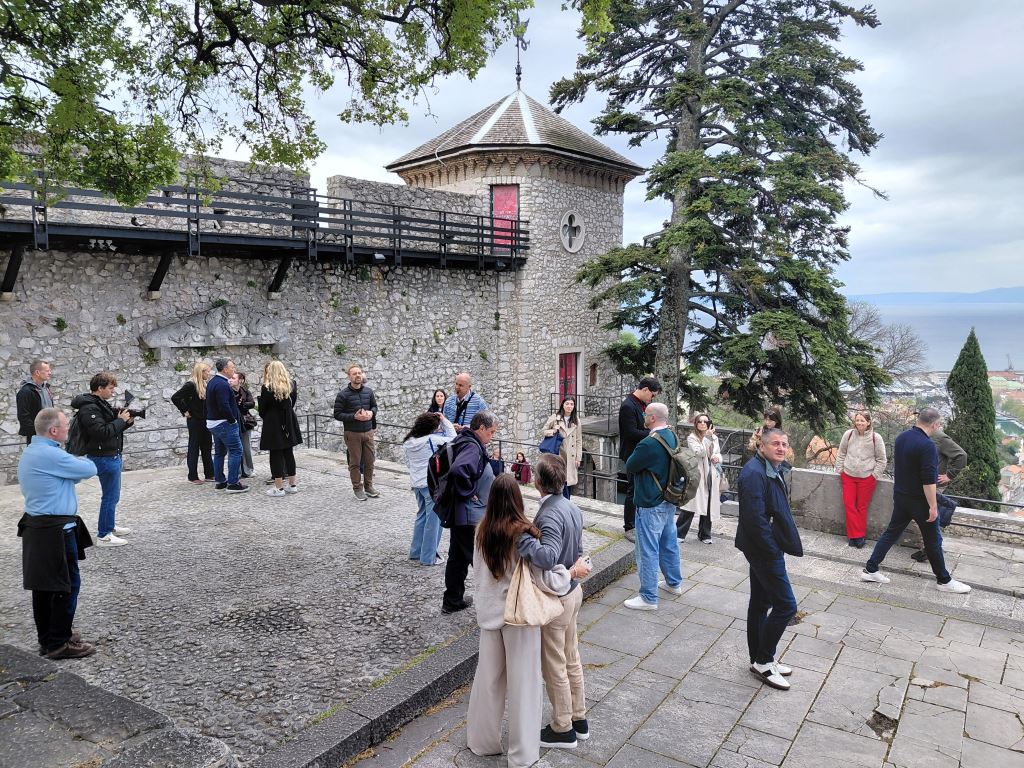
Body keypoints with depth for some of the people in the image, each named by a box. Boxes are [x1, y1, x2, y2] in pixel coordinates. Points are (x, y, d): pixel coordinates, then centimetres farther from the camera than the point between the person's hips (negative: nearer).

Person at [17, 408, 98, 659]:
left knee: (44, 585, 16)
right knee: (67, 585, 0)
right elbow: (89, 469, -14)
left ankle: (47, 638, 27)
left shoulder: (29, 454, 13)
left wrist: (73, 464, 0)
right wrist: (77, 462, 5)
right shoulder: (50, 455, -21)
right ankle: (59, 644, 7)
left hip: (36, 529, 10)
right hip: (55, 532, -10)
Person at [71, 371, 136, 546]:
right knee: (110, 496, -4)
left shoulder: (100, 403, 12)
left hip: (111, 455, 10)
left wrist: (127, 421, 0)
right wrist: (120, 420, -18)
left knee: (112, 494, 21)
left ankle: (109, 526, 35)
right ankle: (103, 536, 3)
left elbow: (111, 428, 17)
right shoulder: (89, 408, -19)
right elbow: (102, 432, -28)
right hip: (104, 458, -10)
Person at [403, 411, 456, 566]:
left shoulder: (408, 442, 2)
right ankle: (428, 557, 8)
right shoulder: (431, 439, -18)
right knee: (433, 520, 3)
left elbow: (408, 463, 13)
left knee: (421, 516, 21)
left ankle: (416, 552, 28)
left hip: (416, 483, 7)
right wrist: (444, 420, -1)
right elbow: (452, 438, -7)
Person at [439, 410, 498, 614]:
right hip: (470, 516, -10)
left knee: (458, 557, 19)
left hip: (458, 515, 10)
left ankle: (452, 601, 31)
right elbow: (458, 470, -38)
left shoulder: (465, 442, 11)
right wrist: (470, 494, -23)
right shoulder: (472, 447, -21)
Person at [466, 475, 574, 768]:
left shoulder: (482, 531, -6)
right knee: (522, 682, 9)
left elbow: (479, 569, 6)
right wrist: (573, 571, -5)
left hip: (489, 611, 5)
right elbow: (546, 580, -20)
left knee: (487, 676, 19)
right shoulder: (524, 534, -22)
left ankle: (482, 739, 35)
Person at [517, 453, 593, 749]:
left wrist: (519, 534, -41)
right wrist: (575, 566, -8)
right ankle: (579, 718, 39)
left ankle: (563, 729, 27)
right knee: (571, 658, 23)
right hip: (573, 591, 9)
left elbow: (548, 558, -42)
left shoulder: (548, 516, -28)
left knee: (554, 666, 10)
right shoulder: (572, 507, 0)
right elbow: (577, 550, 5)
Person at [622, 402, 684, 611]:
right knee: (669, 543, 23)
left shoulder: (649, 443, -26)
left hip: (651, 505, -9)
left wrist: (635, 454, 0)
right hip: (670, 501, 9)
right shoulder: (672, 437, 1)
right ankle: (674, 583, 39)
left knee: (648, 551, 0)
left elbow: (629, 466, -14)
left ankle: (648, 598, 8)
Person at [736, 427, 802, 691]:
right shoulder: (754, 473, -22)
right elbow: (754, 518, -26)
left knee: (760, 603, 17)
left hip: (764, 548, 10)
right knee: (786, 605, -4)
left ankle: (760, 659, 30)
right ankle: (763, 661, 9)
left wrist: (775, 546, 11)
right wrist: (773, 550, -20)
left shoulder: (772, 470, 11)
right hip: (764, 548, -10)